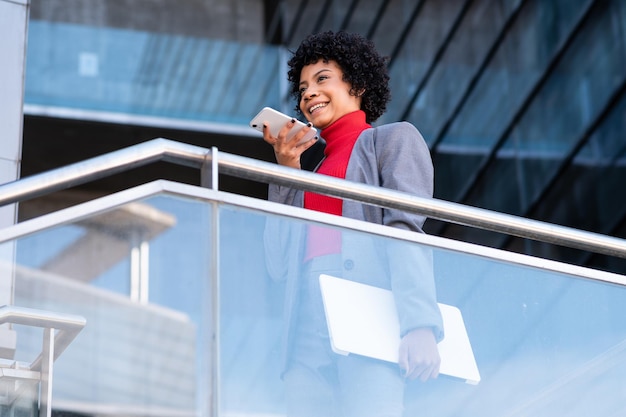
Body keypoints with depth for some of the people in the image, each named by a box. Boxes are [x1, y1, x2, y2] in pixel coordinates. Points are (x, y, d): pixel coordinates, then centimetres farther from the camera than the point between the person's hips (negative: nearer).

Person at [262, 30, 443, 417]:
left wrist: (419, 325, -19)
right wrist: (286, 171, 15)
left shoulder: (393, 139, 12)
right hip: (311, 334, 6)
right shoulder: (315, 175, 29)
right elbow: (281, 264, 19)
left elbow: (407, 228, -5)